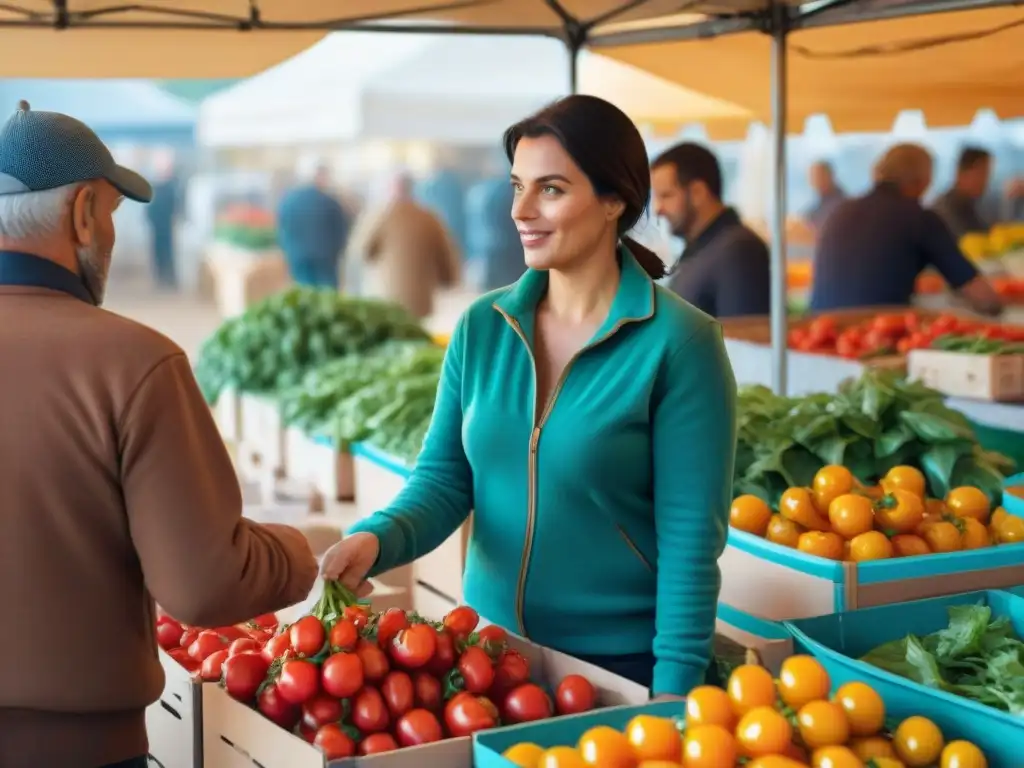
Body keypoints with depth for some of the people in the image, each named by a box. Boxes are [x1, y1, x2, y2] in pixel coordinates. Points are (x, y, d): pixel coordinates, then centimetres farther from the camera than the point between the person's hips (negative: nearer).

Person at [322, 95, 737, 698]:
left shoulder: (678, 342, -14)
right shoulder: (483, 327, 1)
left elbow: (691, 536, -15)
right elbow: (445, 477, 3)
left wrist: (676, 690, -17)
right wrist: (377, 540, -17)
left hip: (623, 659, -4)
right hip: (490, 650, 5)